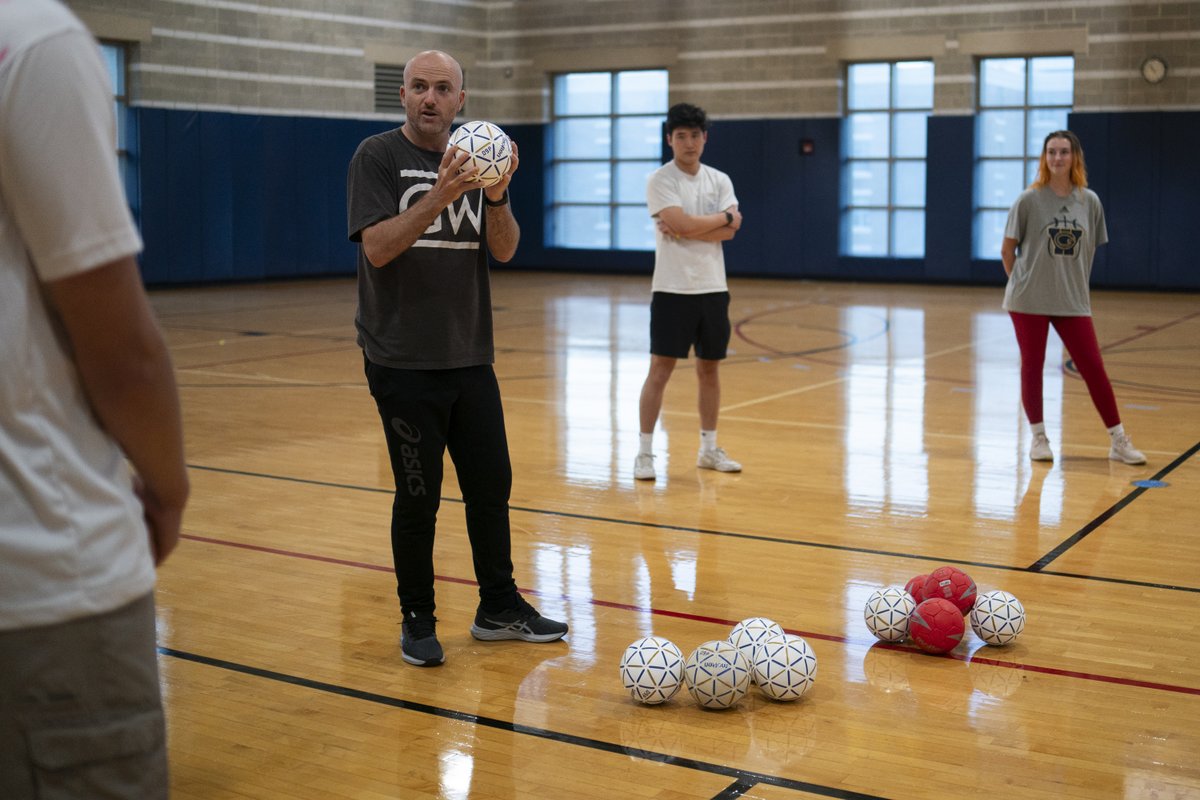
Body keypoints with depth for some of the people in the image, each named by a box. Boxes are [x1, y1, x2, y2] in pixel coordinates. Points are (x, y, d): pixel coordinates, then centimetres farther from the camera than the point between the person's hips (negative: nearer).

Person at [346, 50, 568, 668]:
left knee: (491, 485, 10)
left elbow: (504, 250, 1)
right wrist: (439, 196, -28)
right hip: (404, 361, -5)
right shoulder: (378, 157, -4)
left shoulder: (474, 158, 10)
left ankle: (499, 607, 24)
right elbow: (377, 247, -16)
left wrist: (497, 195, -18)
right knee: (418, 497, 1)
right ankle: (417, 620, 16)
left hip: (470, 356, 5)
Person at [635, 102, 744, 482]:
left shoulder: (720, 180, 8)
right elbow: (683, 224, -20)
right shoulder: (660, 180, -6)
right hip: (672, 290, -5)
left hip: (713, 289, 5)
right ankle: (645, 453, 2)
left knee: (709, 368, 11)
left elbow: (729, 232, -5)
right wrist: (725, 217, -7)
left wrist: (683, 230, -15)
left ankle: (709, 449, 21)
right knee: (660, 369, -5)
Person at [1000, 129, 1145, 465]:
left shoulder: (1089, 201, 3)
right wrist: (1024, 283, 4)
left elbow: (1089, 250, 13)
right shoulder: (1029, 200, -5)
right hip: (1029, 301, -2)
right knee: (1032, 366, 2)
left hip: (1073, 302, 2)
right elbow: (1007, 251, 1)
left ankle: (1119, 441, 8)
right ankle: (1039, 437, 16)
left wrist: (1076, 285, 10)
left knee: (1093, 367, 1)